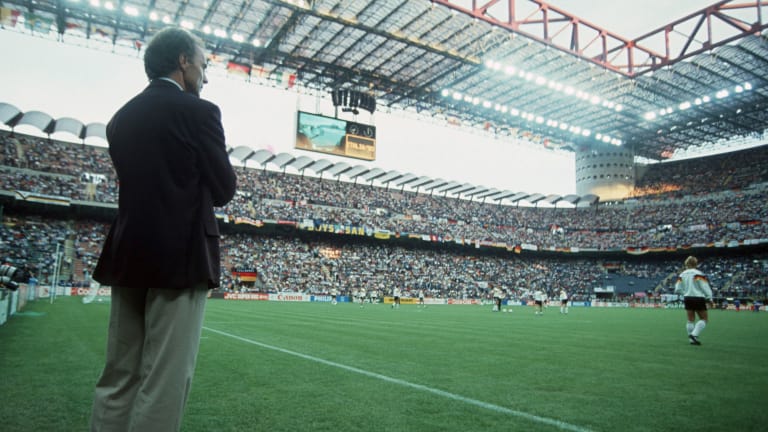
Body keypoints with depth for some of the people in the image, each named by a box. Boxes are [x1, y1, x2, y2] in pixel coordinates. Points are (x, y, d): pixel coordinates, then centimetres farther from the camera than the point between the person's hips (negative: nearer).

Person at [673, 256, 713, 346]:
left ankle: (692, 339, 13)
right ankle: (694, 334, -10)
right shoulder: (698, 274, -11)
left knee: (690, 320, 12)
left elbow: (677, 289, 4)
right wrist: (709, 298, -3)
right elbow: (705, 287, -12)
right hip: (698, 298, -5)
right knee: (704, 319, 6)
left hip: (687, 299, 5)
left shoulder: (682, 275, 5)